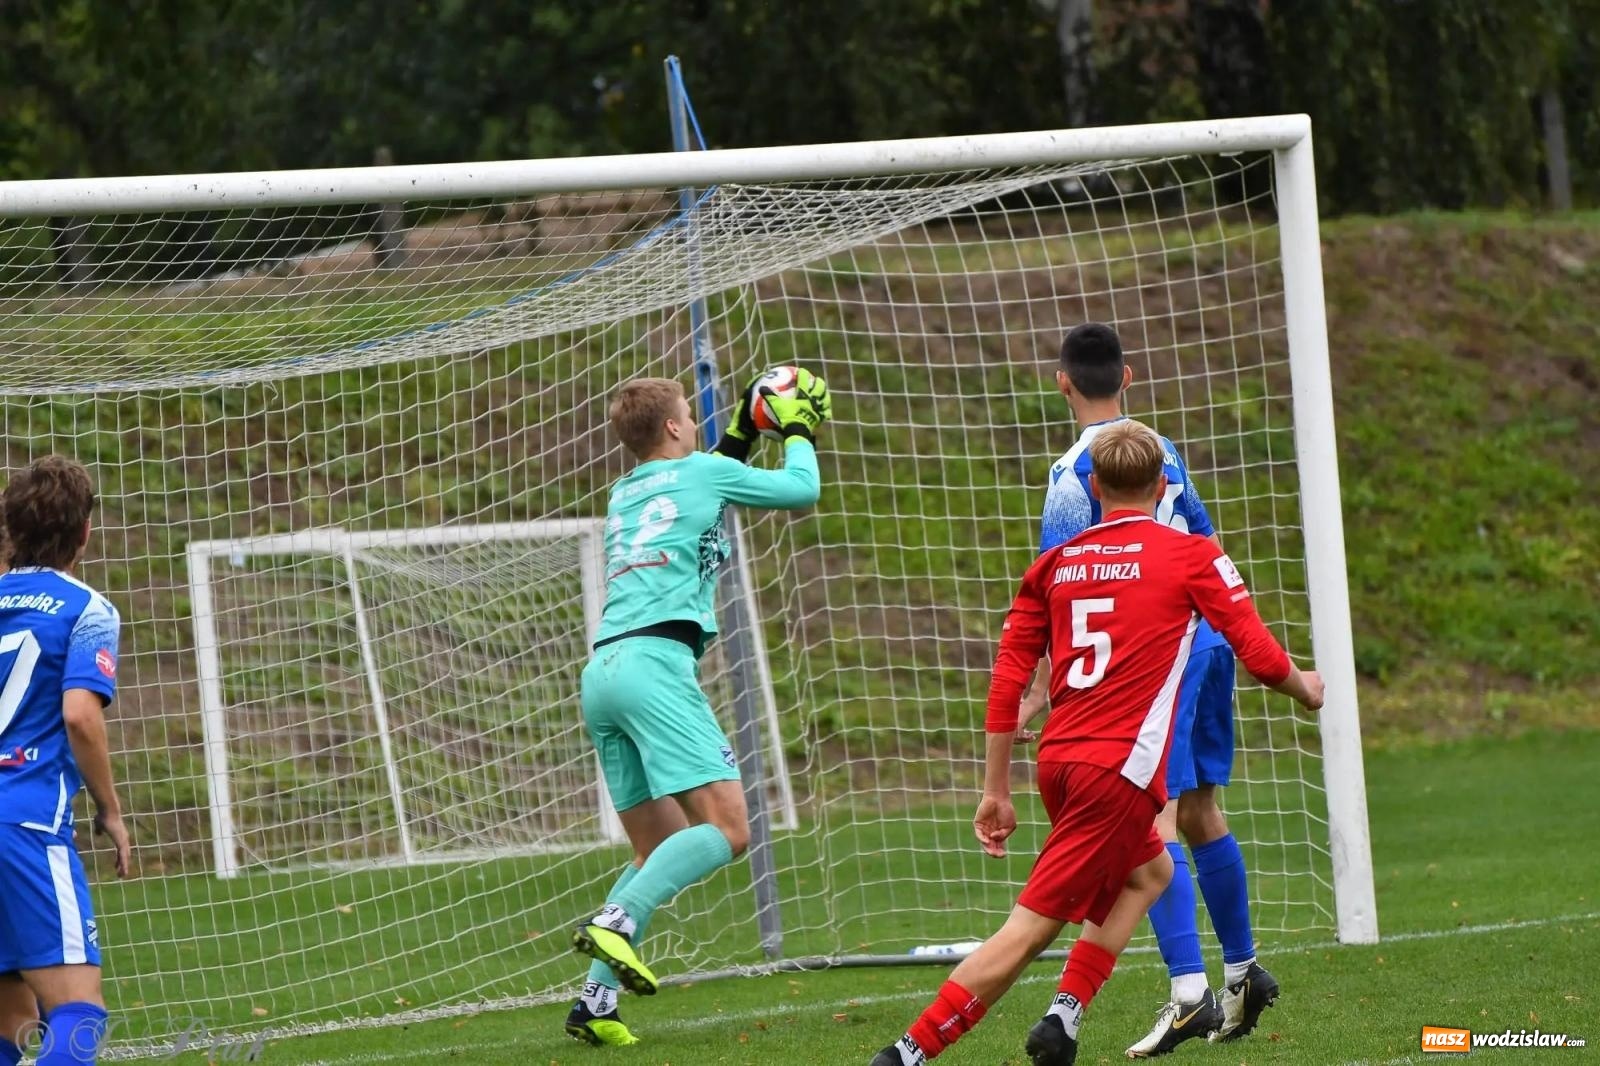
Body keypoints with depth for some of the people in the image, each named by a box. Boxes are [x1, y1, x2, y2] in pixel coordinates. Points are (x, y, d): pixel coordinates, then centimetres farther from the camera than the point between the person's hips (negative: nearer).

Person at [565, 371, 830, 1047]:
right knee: (726, 830, -15)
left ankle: (596, 1000, -1)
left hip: (602, 673, 8)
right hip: (655, 661, -8)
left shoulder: (625, 495, 27)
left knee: (662, 850, 13)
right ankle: (617, 921, -34)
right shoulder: (703, 472, 8)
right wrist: (797, 432, 37)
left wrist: (741, 435, 48)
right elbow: (801, 490, 21)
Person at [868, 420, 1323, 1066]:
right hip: (1119, 770, -6)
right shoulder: (1190, 557, 2)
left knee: (1149, 872, 28)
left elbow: (1007, 680, 11)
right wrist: (1306, 690, 25)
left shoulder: (1056, 563, 14)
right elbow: (1261, 656, 3)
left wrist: (996, 791, 15)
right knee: (1031, 928, -7)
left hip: (1058, 762, 6)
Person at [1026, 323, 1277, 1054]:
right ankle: (1243, 973, 27)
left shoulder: (1075, 471, -8)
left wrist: (1037, 692, -10)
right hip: (1204, 638, 8)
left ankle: (1188, 993, -22)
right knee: (1199, 813, 19)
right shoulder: (1164, 453, 15)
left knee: (1154, 820, -12)